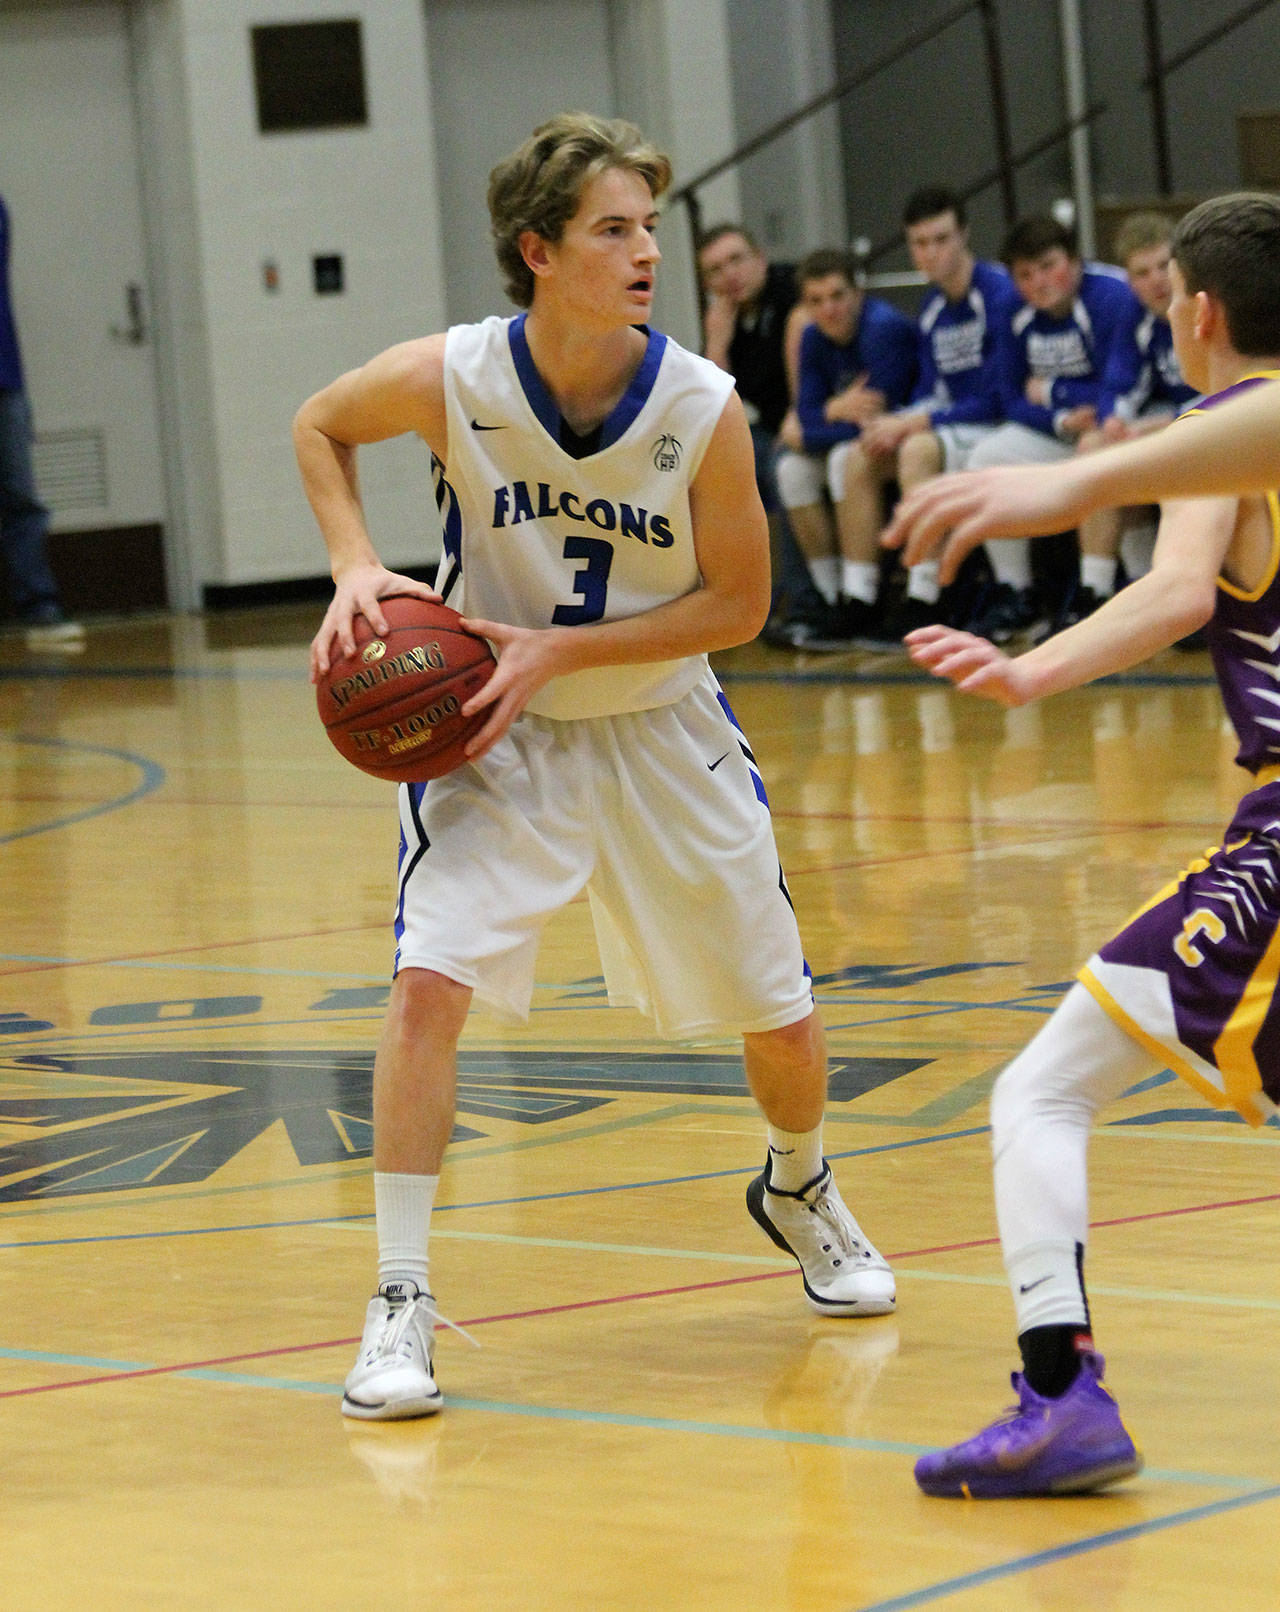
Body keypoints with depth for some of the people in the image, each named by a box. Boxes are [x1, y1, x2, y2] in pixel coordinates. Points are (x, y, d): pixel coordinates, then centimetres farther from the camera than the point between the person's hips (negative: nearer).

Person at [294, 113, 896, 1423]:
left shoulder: (702, 408, -21)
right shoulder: (450, 381, -20)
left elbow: (737, 604, -12)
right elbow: (318, 427, 1)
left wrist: (562, 649, -22)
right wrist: (355, 568, -14)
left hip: (661, 730, 1)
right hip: (494, 733, -1)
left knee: (779, 1016, 9)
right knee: (429, 985, -20)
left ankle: (799, 1192, 43)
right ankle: (400, 1303, -11)